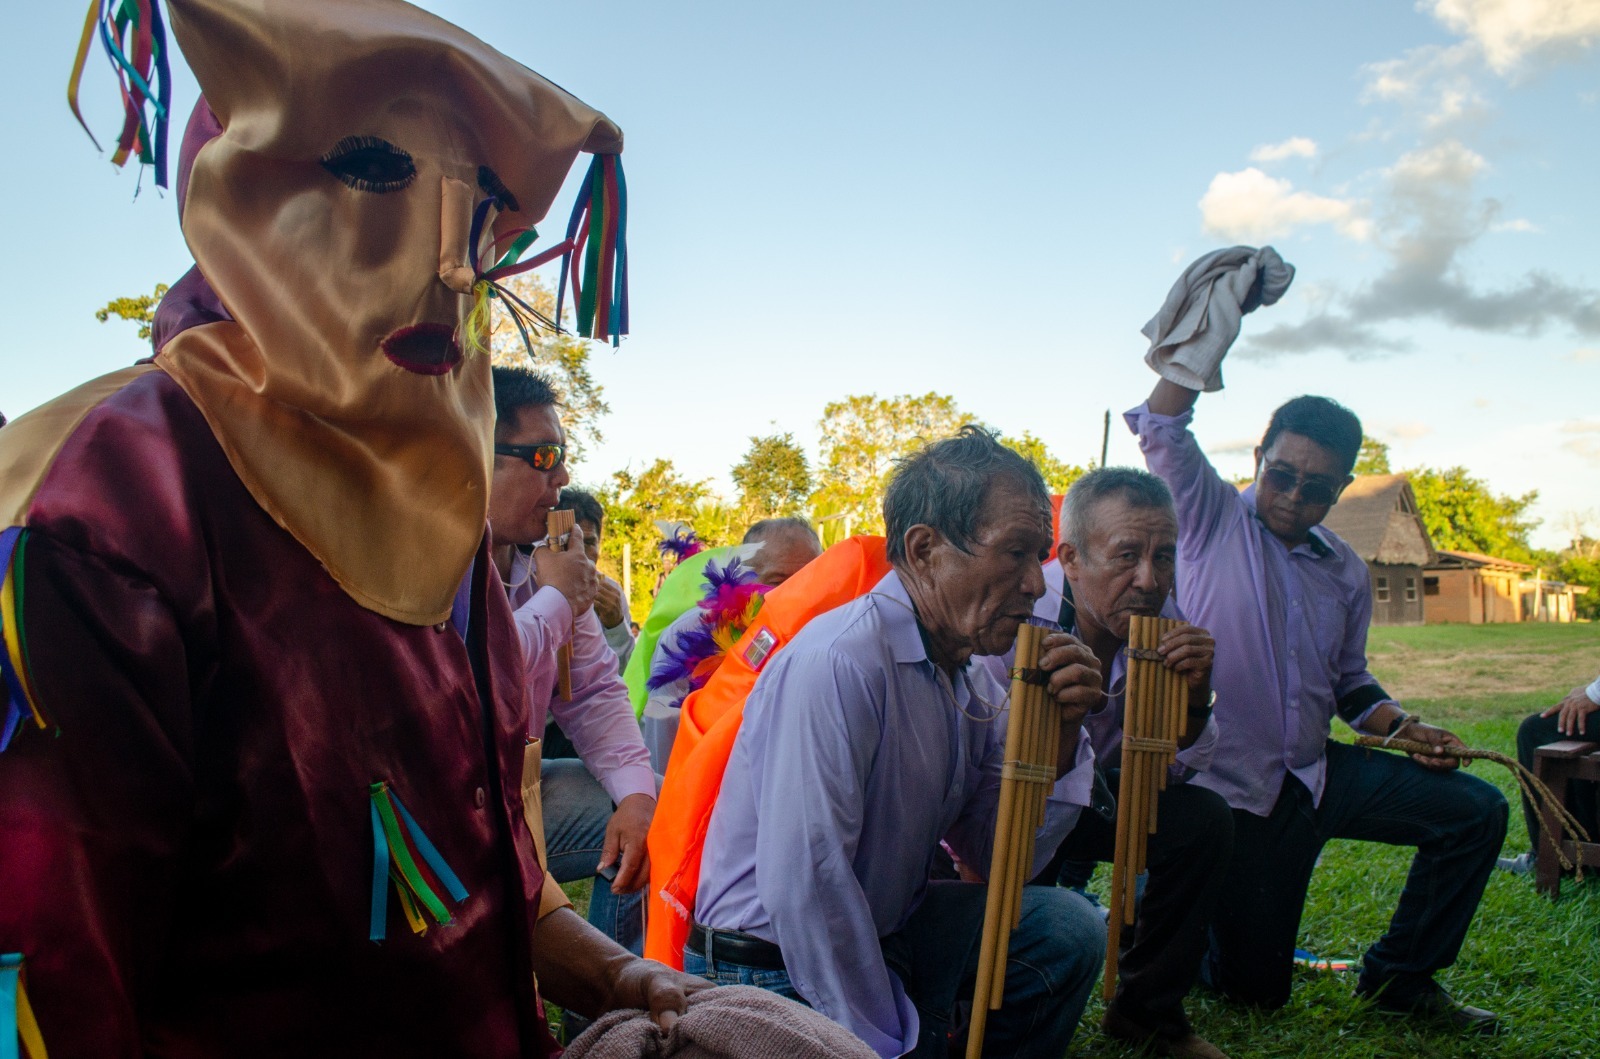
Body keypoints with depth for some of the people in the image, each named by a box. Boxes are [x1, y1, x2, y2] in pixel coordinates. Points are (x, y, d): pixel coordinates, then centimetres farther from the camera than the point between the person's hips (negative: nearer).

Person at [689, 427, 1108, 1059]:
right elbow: (803, 883, -28)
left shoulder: (971, 678, 3)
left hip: (885, 937, 8)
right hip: (781, 973, -8)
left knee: (1068, 929, -3)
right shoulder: (837, 663, -25)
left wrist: (1058, 736, -10)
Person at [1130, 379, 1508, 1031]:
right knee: (1254, 988, 0)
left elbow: (1347, 680, 20)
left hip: (1316, 775, 6)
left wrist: (1397, 725, 2)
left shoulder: (1346, 572, 9)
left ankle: (1398, 976, 13)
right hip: (1229, 787, -5)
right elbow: (1161, 427, -20)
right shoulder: (1214, 518, -6)